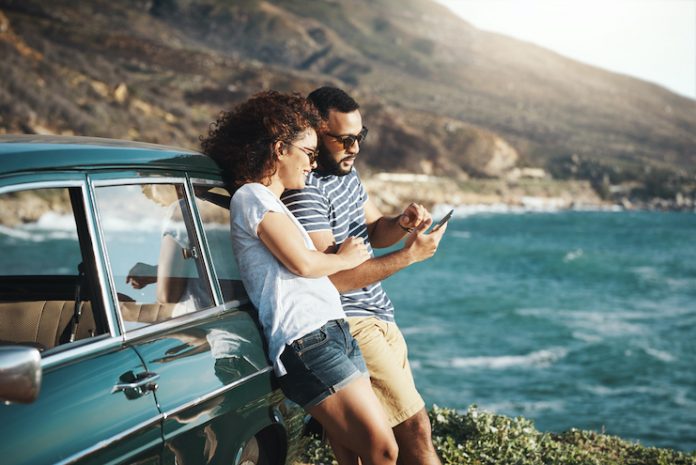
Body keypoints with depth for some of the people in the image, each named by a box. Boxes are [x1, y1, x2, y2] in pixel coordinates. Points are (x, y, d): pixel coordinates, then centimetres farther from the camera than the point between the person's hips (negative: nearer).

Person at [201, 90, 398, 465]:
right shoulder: (251, 196, -5)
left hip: (334, 334, 10)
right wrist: (344, 259, 7)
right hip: (307, 340, -10)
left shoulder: (270, 202, 26)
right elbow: (302, 262, -12)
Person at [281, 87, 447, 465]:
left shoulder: (346, 171, 9)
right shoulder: (306, 192, -20)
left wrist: (401, 224, -4)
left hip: (379, 320, 10)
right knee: (415, 428, -9)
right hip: (350, 328, -9)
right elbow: (333, 278, -24)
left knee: (406, 427, 12)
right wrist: (409, 255, -22)